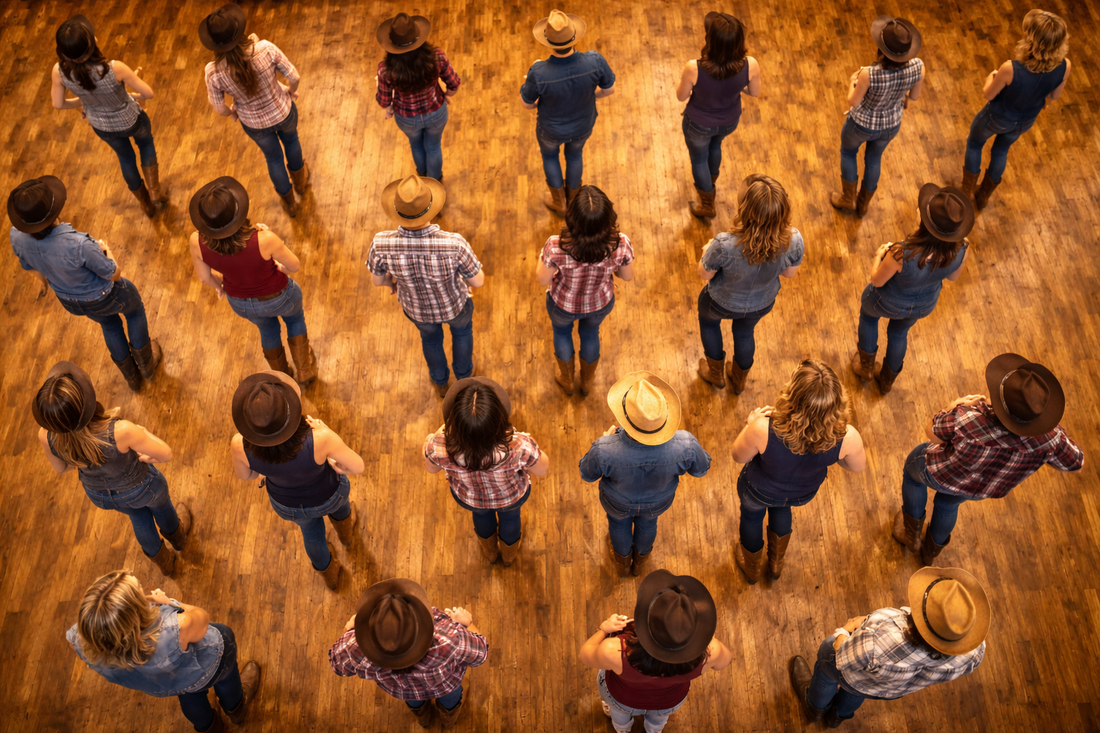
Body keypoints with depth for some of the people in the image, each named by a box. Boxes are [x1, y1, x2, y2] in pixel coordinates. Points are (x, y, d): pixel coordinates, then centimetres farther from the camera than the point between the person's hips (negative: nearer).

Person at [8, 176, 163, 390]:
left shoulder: (17, 235, -26)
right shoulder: (78, 245, -45)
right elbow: (114, 274, -27)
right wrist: (105, 249, -5)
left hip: (69, 299, 5)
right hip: (103, 296, -5)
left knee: (109, 323, 36)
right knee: (134, 308, 32)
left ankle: (131, 376, 56)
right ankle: (146, 362, 53)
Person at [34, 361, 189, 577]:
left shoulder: (46, 436, -32)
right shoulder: (120, 432, -45)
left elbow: (60, 468, -8)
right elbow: (166, 455, -26)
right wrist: (142, 434, -9)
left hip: (98, 494, 4)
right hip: (139, 487, -4)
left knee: (138, 516, 37)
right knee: (160, 505, 35)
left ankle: (164, 561, 64)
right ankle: (177, 535, 68)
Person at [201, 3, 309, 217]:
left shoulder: (214, 73, -29)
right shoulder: (266, 49, -33)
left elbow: (220, 110, -15)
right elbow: (295, 77, -21)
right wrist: (291, 91, 3)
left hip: (254, 124, 0)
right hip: (283, 112, 0)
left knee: (273, 157, 31)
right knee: (290, 139, 37)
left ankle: (288, 202, 55)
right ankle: (300, 179, 66)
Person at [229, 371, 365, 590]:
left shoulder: (240, 445, -36)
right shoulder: (319, 439, -45)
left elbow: (244, 475, -12)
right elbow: (358, 467, -26)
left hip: (286, 504, 2)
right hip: (328, 496, -2)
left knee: (311, 531, 38)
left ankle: (328, 573, 69)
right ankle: (346, 531, 73)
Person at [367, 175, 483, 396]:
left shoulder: (381, 244, -37)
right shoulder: (454, 244, -43)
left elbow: (377, 280, -14)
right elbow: (478, 281, -24)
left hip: (416, 308, 2)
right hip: (453, 304, -1)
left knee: (430, 336, 38)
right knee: (462, 328, 37)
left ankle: (440, 382, 65)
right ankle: (464, 373, 64)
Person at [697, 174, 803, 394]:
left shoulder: (724, 245, -43)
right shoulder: (794, 241, -32)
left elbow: (705, 274, -21)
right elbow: (790, 273, -11)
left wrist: (707, 250, -1)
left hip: (722, 303, -3)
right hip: (763, 304, 3)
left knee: (707, 318, 35)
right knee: (745, 331, 36)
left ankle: (716, 373, 56)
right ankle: (739, 380, 63)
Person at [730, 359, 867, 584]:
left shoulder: (764, 430, -44)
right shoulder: (847, 438, -37)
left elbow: (739, 456, -21)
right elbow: (858, 466, -12)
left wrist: (751, 425, -9)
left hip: (758, 492, -2)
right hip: (803, 495, 2)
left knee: (751, 514, 35)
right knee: (780, 507, 39)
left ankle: (752, 567, 63)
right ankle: (776, 562, 63)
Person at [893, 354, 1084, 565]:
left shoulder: (967, 418, -47)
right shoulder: (1050, 438, -35)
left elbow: (933, 434, -24)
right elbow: (1075, 463, -12)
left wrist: (952, 407, -8)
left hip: (940, 471, -3)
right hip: (985, 489, 4)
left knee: (914, 465, 33)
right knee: (948, 501, 37)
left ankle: (912, 532, 48)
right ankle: (932, 550, 62)